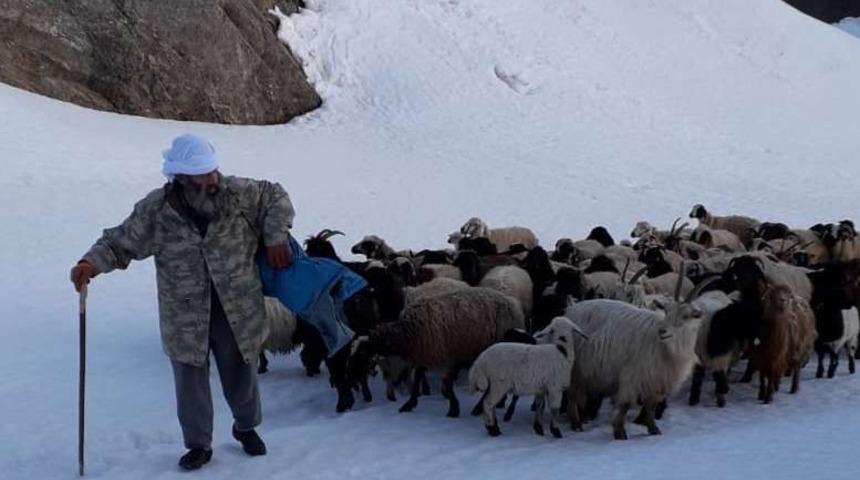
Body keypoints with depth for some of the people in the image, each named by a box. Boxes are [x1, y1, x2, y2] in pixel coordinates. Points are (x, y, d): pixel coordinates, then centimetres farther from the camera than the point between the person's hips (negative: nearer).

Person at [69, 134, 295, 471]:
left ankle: (246, 427, 46)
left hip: (238, 315, 1)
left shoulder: (238, 193, -10)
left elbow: (275, 198, 5)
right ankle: (198, 445, 32)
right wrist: (91, 263, -23)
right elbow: (120, 243, -5)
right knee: (191, 385, 9)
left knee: (241, 377, 18)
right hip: (185, 321, -1)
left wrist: (275, 238, -7)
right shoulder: (155, 210, -12)